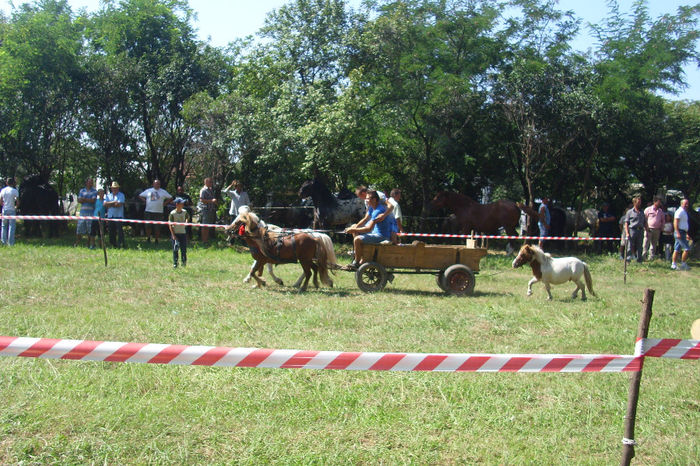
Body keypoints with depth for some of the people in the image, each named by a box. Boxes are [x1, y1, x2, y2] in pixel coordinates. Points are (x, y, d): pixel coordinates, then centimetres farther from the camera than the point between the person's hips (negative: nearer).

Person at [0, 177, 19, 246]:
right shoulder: (15, 191, -8)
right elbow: (18, 202, -10)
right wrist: (16, 207, 9)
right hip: (12, 210, -4)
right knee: (12, 227, -1)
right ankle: (11, 243, -4)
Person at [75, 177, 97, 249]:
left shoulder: (94, 191, 5)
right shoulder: (81, 191, 14)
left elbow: (93, 200, -8)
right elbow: (79, 200, 3)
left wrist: (84, 199, -6)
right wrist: (88, 200, -10)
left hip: (91, 212, -2)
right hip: (83, 211, 2)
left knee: (90, 228, -2)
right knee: (79, 227, 0)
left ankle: (90, 243, 4)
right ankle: (77, 242, 11)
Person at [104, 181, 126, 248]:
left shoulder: (121, 195, 3)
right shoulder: (108, 196, 17)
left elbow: (119, 204, -11)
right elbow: (105, 204, 2)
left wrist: (110, 204, -4)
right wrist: (113, 202, -9)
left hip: (119, 216, -5)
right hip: (110, 216, 5)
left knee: (120, 230, -13)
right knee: (111, 231, 7)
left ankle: (121, 243, -15)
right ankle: (113, 244, 14)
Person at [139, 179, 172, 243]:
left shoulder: (163, 192, 8)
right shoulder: (148, 191, 10)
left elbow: (170, 198, 10)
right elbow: (140, 196, 18)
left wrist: (164, 203, 0)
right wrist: (145, 201, 6)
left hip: (158, 212, -1)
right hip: (148, 211, 1)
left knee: (157, 227, -2)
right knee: (148, 226, -1)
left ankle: (156, 240, 9)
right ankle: (148, 238, 13)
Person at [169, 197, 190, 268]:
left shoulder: (184, 212, 2)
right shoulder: (172, 213, -10)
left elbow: (187, 217, 27)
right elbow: (170, 224, -8)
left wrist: (186, 222, 6)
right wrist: (173, 235, -13)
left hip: (183, 233, 3)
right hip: (175, 233, -3)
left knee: (184, 249, 3)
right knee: (175, 249, 0)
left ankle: (184, 262, 17)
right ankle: (175, 263, 8)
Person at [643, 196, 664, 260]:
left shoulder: (661, 211, 13)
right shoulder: (648, 209, -1)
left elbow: (663, 220, 24)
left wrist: (661, 227, 13)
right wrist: (645, 227, -4)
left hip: (657, 230, 5)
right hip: (649, 229, -4)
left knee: (654, 244, 6)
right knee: (646, 243, -8)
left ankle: (651, 257, 10)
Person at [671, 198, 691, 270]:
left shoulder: (684, 212, 20)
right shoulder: (680, 211, -11)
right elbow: (675, 222, -19)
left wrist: (686, 234, 25)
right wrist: (678, 233, -26)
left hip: (683, 233, 10)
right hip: (680, 232, -10)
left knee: (677, 249, 8)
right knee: (687, 248, -10)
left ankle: (674, 264, 9)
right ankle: (683, 264, -5)